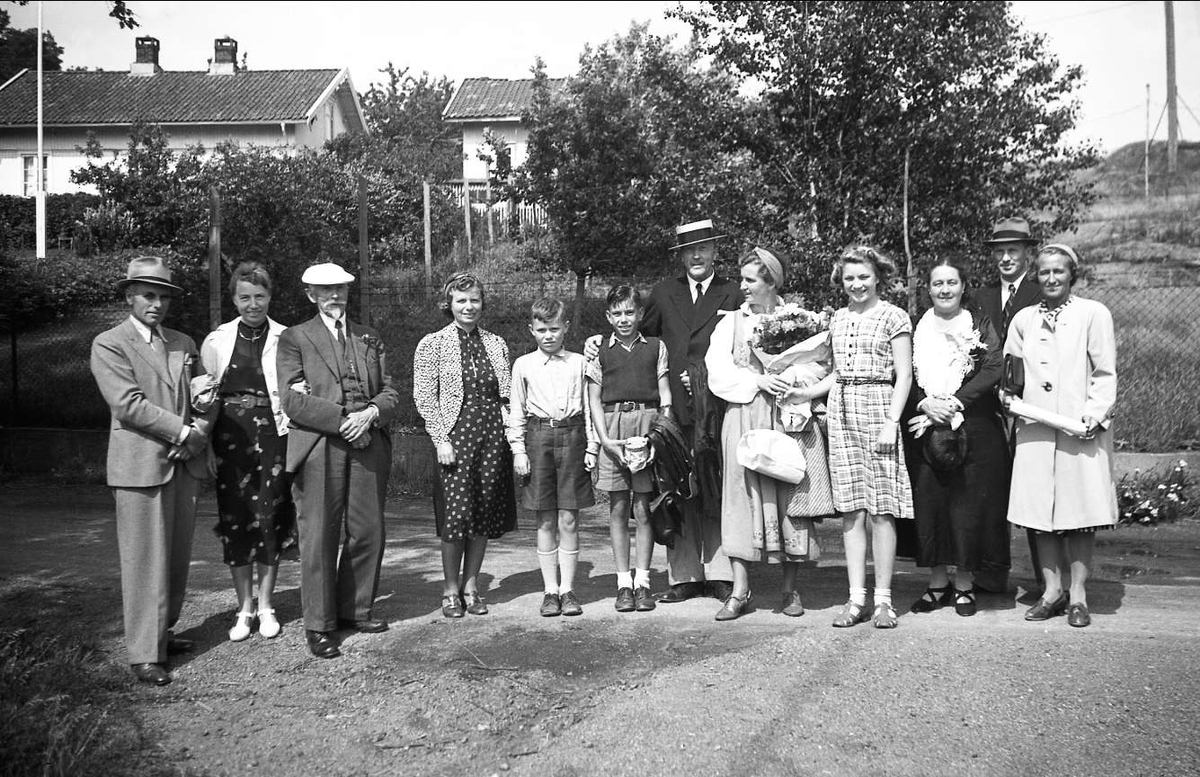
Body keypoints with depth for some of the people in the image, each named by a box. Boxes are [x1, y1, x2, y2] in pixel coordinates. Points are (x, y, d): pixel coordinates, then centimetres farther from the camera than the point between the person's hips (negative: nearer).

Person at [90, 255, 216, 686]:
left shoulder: (184, 343, 17)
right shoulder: (108, 345, -1)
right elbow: (128, 403, -12)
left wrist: (200, 431, -6)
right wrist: (183, 431, -13)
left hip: (185, 464, 6)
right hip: (140, 466, -6)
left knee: (177, 558, 10)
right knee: (144, 561, -3)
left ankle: (162, 632, 25)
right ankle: (145, 653, 3)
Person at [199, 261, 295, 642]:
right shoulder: (216, 341, 6)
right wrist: (206, 446, 2)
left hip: (273, 439, -1)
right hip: (230, 440, 2)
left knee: (270, 520, 2)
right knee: (234, 521, 4)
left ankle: (266, 606, 18)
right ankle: (245, 608, 18)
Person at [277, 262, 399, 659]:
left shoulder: (370, 339, 20)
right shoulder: (293, 339, 7)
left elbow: (389, 392, 14)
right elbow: (293, 400, -4)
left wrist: (370, 413, -7)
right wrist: (343, 420, -12)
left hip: (368, 447, 4)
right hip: (319, 448, -4)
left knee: (368, 533, 5)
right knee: (319, 537, -3)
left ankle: (354, 610, 21)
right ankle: (318, 626, 6)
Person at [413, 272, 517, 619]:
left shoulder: (496, 344, 14)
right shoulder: (432, 344, 2)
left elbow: (506, 395, 15)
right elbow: (424, 398, -3)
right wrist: (441, 440, -11)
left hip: (494, 435, 4)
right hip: (456, 435, -4)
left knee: (485, 514, 6)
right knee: (456, 515, -5)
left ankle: (471, 585, 20)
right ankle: (450, 590, 11)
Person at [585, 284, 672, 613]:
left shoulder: (656, 347, 9)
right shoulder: (599, 351, 9)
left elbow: (665, 395, 8)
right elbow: (594, 400, 6)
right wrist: (606, 440, -6)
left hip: (648, 424, 0)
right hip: (612, 426, 1)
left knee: (643, 509, 2)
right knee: (618, 509, 4)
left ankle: (642, 581, 11)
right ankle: (623, 583, 11)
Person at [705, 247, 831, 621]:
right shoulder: (731, 321, 12)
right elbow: (718, 370, 1)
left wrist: (792, 380, -13)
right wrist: (757, 381, -12)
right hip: (744, 416, 1)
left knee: (790, 495, 0)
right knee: (744, 494, -3)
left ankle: (790, 589, 11)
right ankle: (740, 592, 1)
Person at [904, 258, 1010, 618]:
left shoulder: (980, 324, 4)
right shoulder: (918, 328, 10)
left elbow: (994, 369, -8)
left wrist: (955, 401, -16)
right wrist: (925, 403, -14)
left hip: (975, 429, -2)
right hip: (926, 428, 2)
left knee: (970, 501, -1)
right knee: (929, 500, 1)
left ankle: (965, 584, 12)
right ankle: (938, 582, 13)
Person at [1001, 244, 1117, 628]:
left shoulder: (1094, 314, 1)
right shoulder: (1023, 319, 12)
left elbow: (1105, 373, -1)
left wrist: (1093, 414, -12)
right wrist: (1008, 395, 1)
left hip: (1081, 430, -3)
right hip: (1034, 428, 3)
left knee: (1079, 513, 0)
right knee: (1040, 513, 5)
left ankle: (1078, 596, 11)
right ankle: (1052, 591, 17)